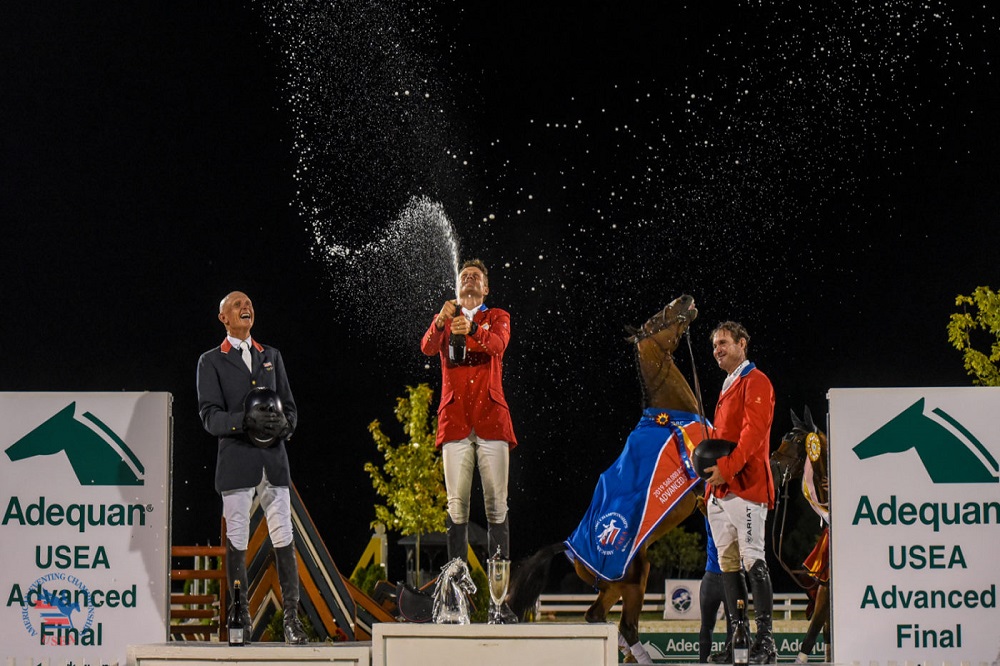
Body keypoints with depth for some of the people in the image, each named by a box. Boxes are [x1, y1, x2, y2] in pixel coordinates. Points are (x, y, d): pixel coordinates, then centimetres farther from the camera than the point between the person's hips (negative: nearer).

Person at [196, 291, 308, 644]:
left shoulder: (271, 356, 19)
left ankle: (291, 618, -2)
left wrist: (283, 424, -6)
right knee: (237, 542, -2)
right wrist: (244, 421, -20)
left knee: (284, 539, -3)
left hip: (274, 457, 3)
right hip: (236, 459, -3)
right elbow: (209, 415, -2)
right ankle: (241, 620, 3)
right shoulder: (211, 362, 7)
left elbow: (289, 406, 18)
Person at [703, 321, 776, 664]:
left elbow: (754, 430, -16)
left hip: (746, 484, -10)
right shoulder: (727, 387, 24)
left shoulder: (755, 382, -4)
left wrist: (727, 467, -24)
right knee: (728, 562, 7)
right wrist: (708, 464, 15)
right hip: (719, 489, 10)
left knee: (752, 558, -15)